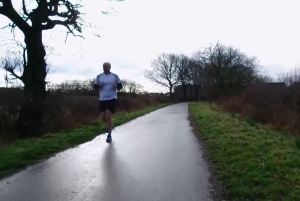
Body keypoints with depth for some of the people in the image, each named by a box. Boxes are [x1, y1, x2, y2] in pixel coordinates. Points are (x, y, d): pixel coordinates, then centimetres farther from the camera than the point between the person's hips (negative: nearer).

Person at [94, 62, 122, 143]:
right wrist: (98, 85, -17)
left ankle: (109, 135, 4)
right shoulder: (99, 76, 6)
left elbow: (120, 86, 6)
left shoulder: (115, 76, 2)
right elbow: (95, 87, 7)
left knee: (108, 117, -11)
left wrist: (117, 86, -18)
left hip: (112, 99, -3)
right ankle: (110, 125, 38)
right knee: (104, 118, 3)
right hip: (102, 99, 3)